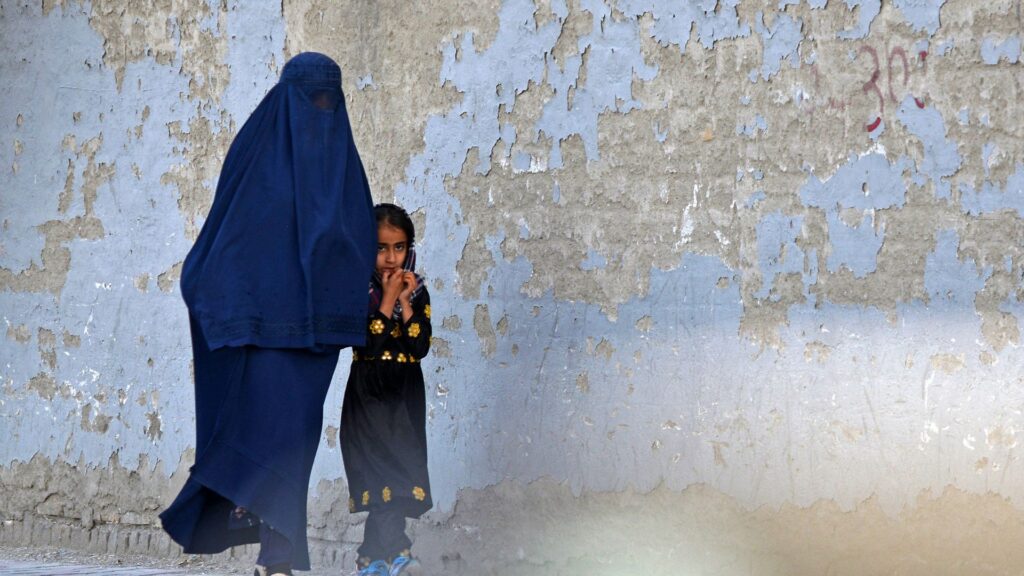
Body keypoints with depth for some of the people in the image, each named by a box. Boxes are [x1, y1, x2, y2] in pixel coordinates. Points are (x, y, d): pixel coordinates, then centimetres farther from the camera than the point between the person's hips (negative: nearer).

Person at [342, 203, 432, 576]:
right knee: (389, 473, -11)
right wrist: (388, 299, -16)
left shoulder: (416, 290, 4)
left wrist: (406, 303, -13)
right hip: (368, 395, -3)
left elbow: (421, 347, -5)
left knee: (399, 471, 0)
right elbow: (367, 345, -17)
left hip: (405, 395, 3)